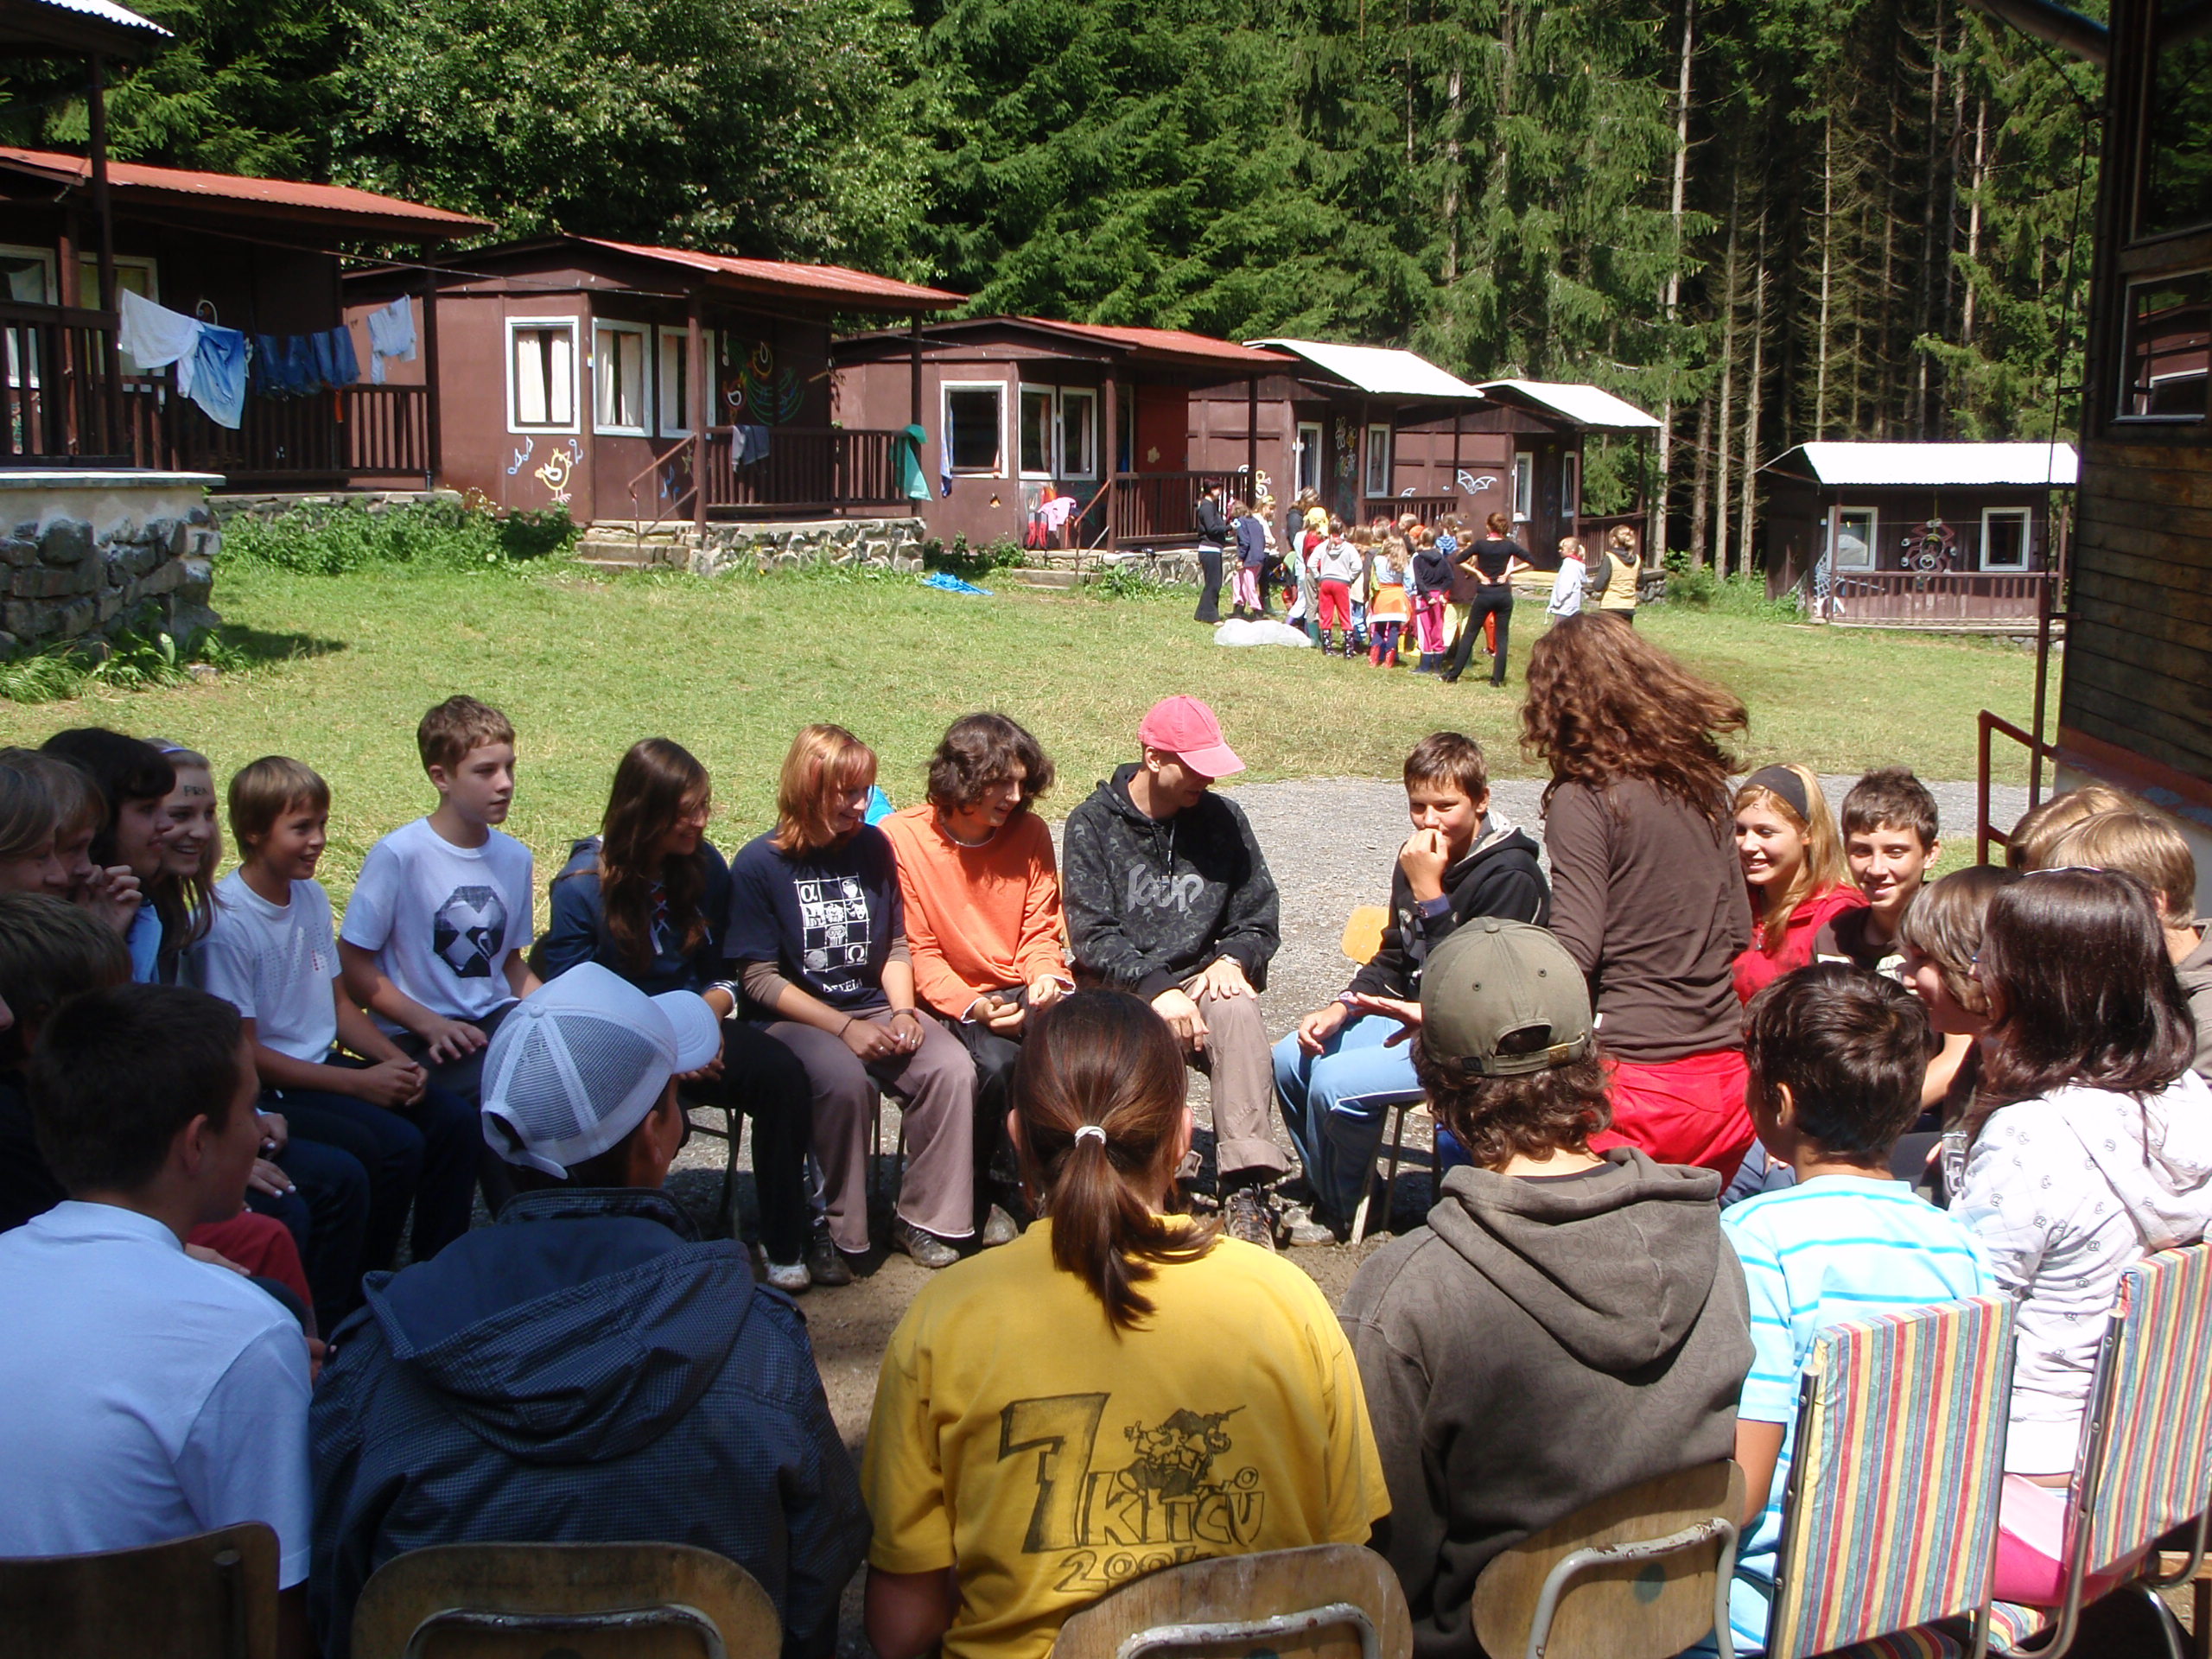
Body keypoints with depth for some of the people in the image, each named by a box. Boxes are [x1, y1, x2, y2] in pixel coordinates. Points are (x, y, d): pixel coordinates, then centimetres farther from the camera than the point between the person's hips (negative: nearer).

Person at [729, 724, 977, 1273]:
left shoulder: (873, 847, 6)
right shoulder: (759, 864, -7)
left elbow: (896, 946, 11)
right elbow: (760, 978, -10)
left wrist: (903, 1012, -8)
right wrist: (845, 1027, -18)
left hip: (875, 1007, 4)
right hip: (796, 1017, -4)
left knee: (952, 1067, -23)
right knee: (845, 1080, -35)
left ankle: (924, 1218, -7)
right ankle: (837, 1232, -14)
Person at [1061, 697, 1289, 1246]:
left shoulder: (1223, 819, 8)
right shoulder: (1093, 823, 0)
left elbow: (1260, 920, 13)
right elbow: (1092, 935, -8)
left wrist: (1230, 959, -10)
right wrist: (1156, 990, -22)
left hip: (1200, 979, 2)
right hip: (1119, 988, -2)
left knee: (1238, 1012, -33)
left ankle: (1248, 1187, -36)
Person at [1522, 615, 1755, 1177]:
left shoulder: (1584, 798, -10)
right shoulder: (1702, 783, 10)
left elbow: (1573, 952, -17)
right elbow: (1739, 934, 15)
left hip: (1641, 1085, -7)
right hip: (1730, 1078, 7)